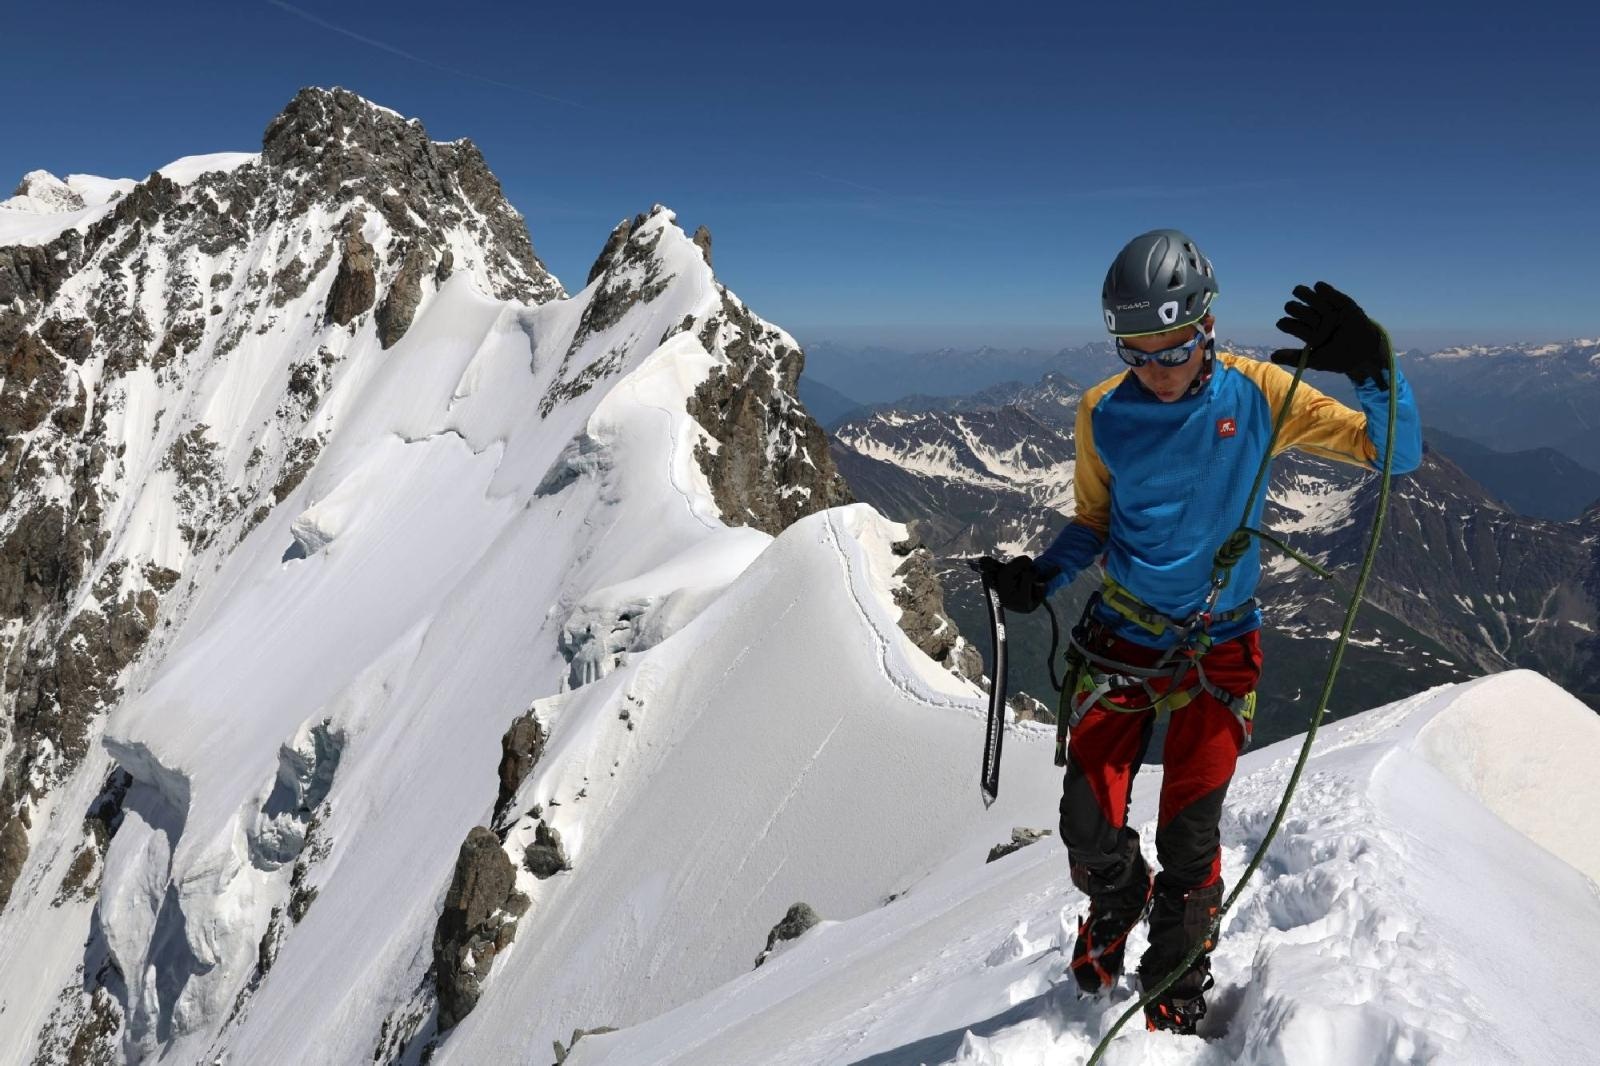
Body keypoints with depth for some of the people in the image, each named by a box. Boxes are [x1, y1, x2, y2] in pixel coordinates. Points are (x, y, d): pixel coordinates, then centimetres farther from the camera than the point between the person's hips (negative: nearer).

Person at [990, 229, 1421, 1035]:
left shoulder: (1256, 394, -11)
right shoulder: (1104, 413, -6)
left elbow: (1396, 455, -9)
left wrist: (1372, 371, -27)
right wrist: (1040, 576, -11)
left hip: (1217, 652, -1)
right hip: (1119, 642, 2)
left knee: (1188, 840, 2)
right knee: (1089, 830, 2)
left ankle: (1176, 995, 28)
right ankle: (1114, 907, 39)